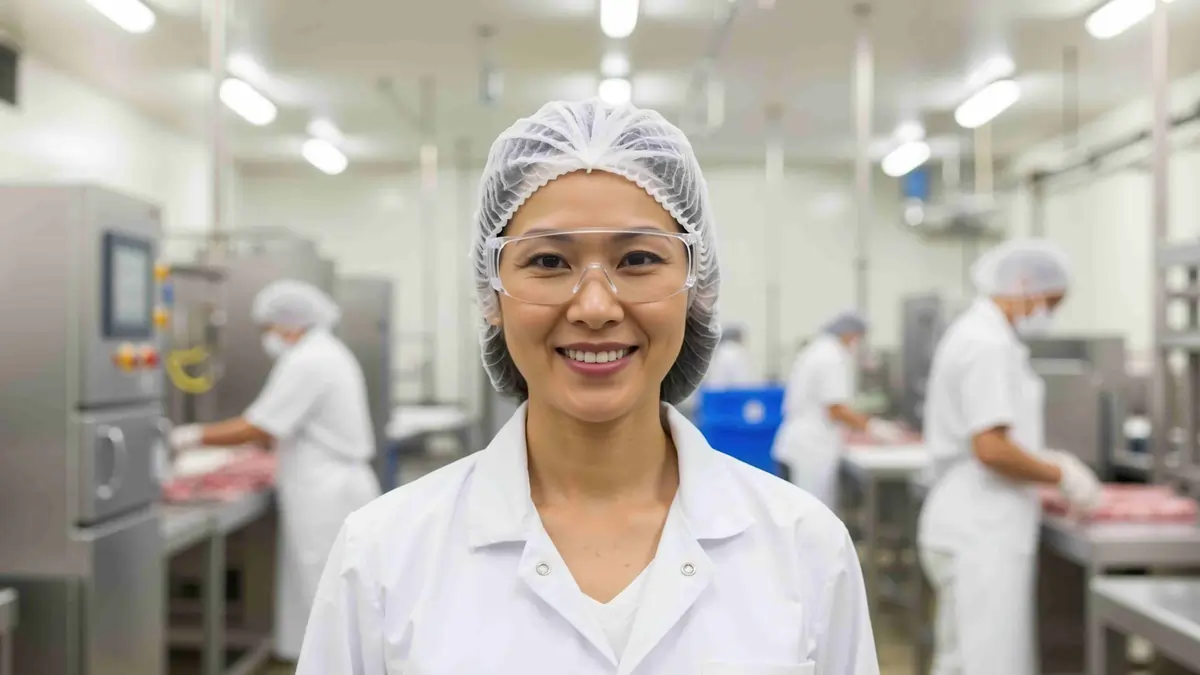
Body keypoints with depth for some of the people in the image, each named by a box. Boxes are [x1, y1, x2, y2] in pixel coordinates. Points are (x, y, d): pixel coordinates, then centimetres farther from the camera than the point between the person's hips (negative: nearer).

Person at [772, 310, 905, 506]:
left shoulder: (812, 352, 17)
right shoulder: (834, 358, -13)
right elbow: (837, 410, -16)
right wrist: (873, 426, -7)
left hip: (796, 449, 10)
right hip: (811, 453, -10)